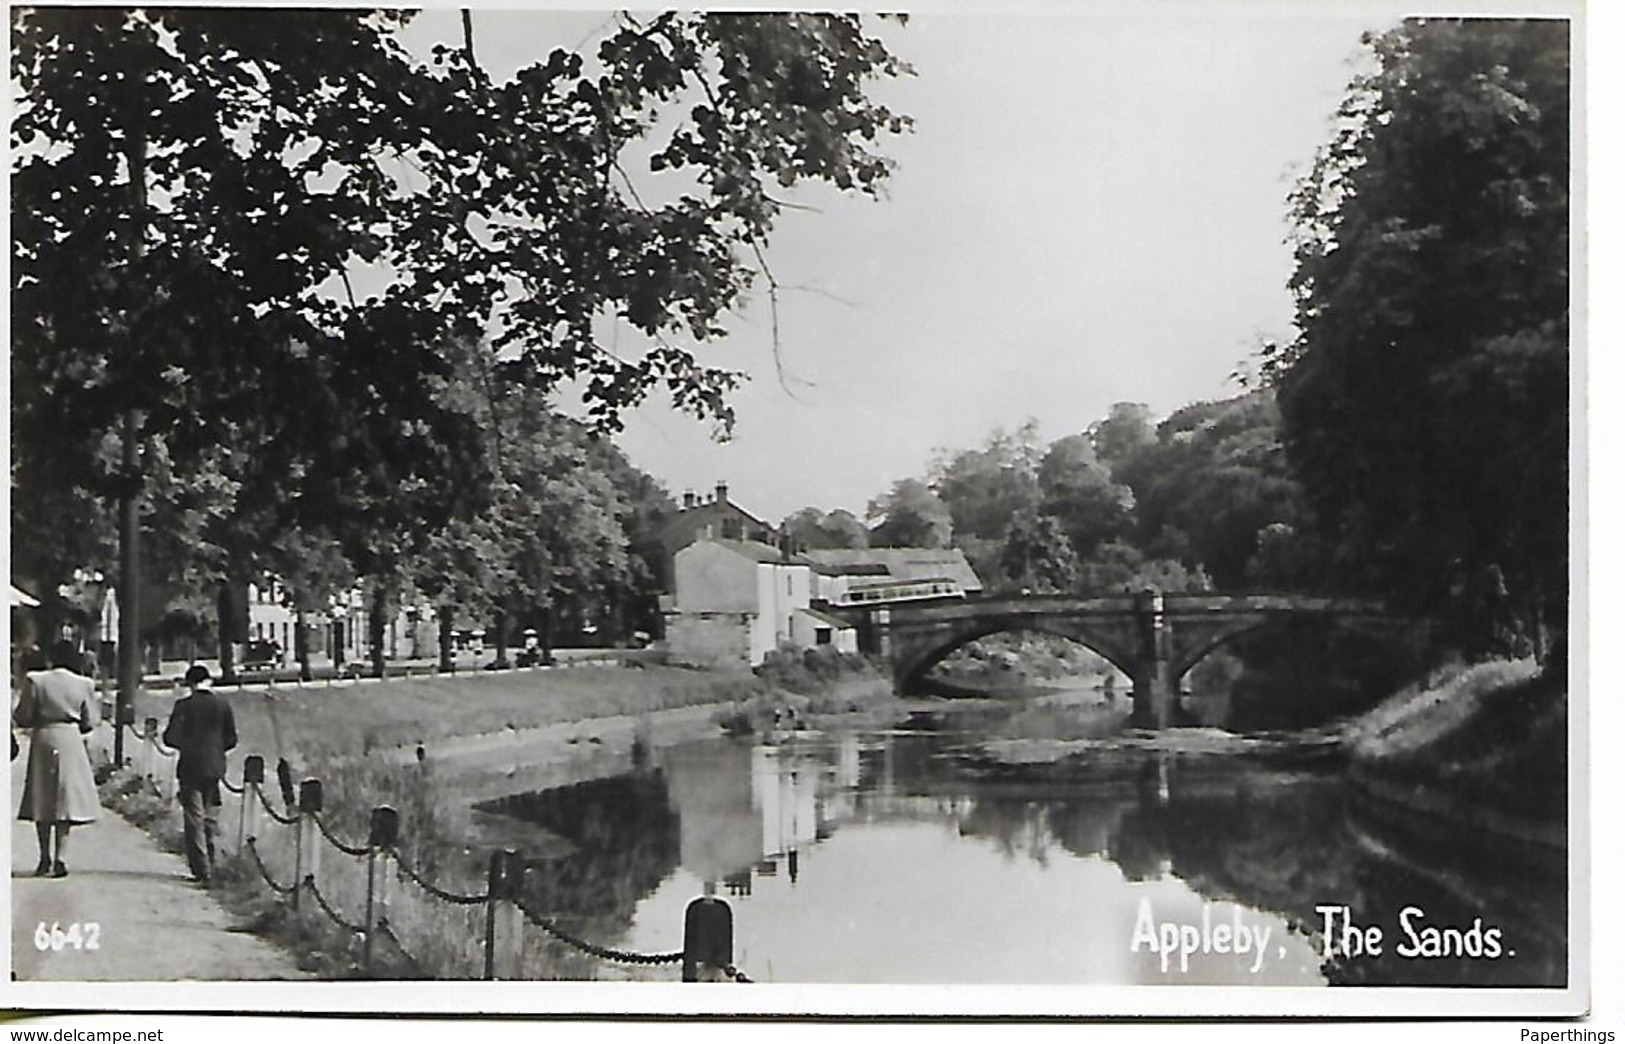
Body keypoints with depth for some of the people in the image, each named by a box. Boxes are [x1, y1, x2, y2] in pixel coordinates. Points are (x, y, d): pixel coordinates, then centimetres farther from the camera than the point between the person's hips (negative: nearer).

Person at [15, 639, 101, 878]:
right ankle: (60, 857, -6)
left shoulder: (36, 681, -5)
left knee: (42, 799, 10)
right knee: (66, 798, 3)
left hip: (43, 740, 0)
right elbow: (87, 724, 4)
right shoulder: (84, 685, -2)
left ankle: (45, 857, 13)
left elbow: (23, 718, -2)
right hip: (70, 741, 0)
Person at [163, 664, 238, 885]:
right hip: (214, 767, 3)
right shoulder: (223, 706, 1)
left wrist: (186, 745, 12)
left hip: (191, 767, -3)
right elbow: (231, 739, 5)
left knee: (194, 819, 0)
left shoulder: (183, 705, -8)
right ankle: (208, 866, 19)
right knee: (210, 819, 14)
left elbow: (170, 738, -7)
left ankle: (201, 869, -7)